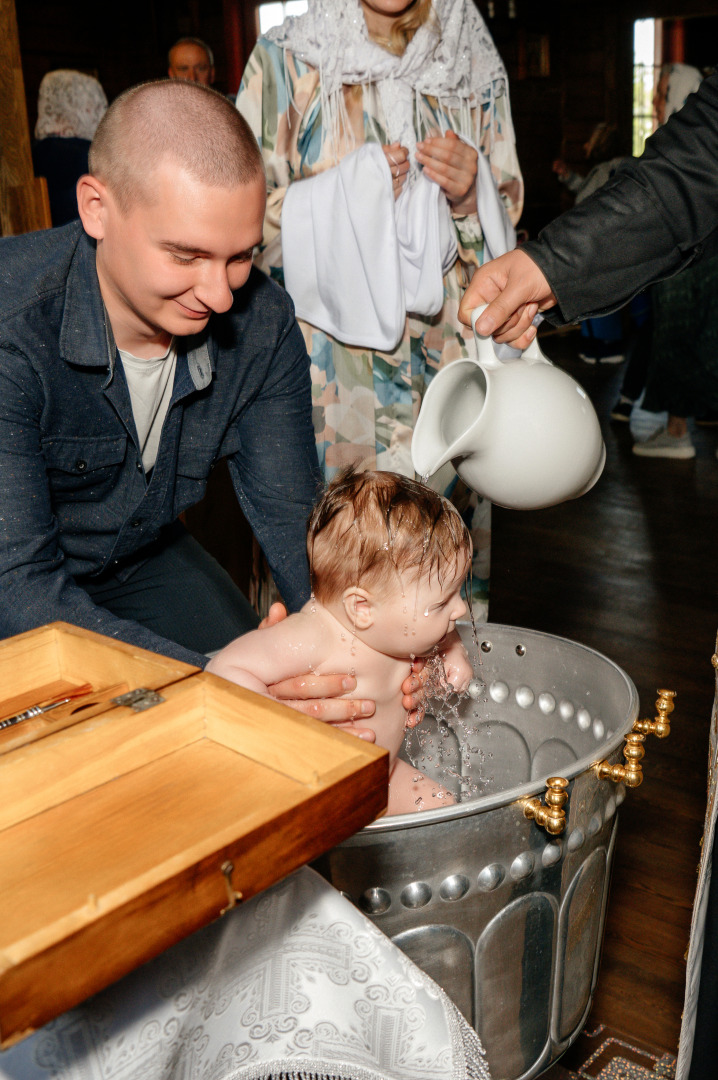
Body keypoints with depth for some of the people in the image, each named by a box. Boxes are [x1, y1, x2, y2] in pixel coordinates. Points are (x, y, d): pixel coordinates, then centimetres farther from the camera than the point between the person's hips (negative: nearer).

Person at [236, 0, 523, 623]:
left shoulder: (476, 70, 11)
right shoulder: (284, 62, 4)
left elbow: (504, 228, 14)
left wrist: (470, 195, -7)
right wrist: (344, 193, -13)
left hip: (446, 361, 2)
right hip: (329, 362, -2)